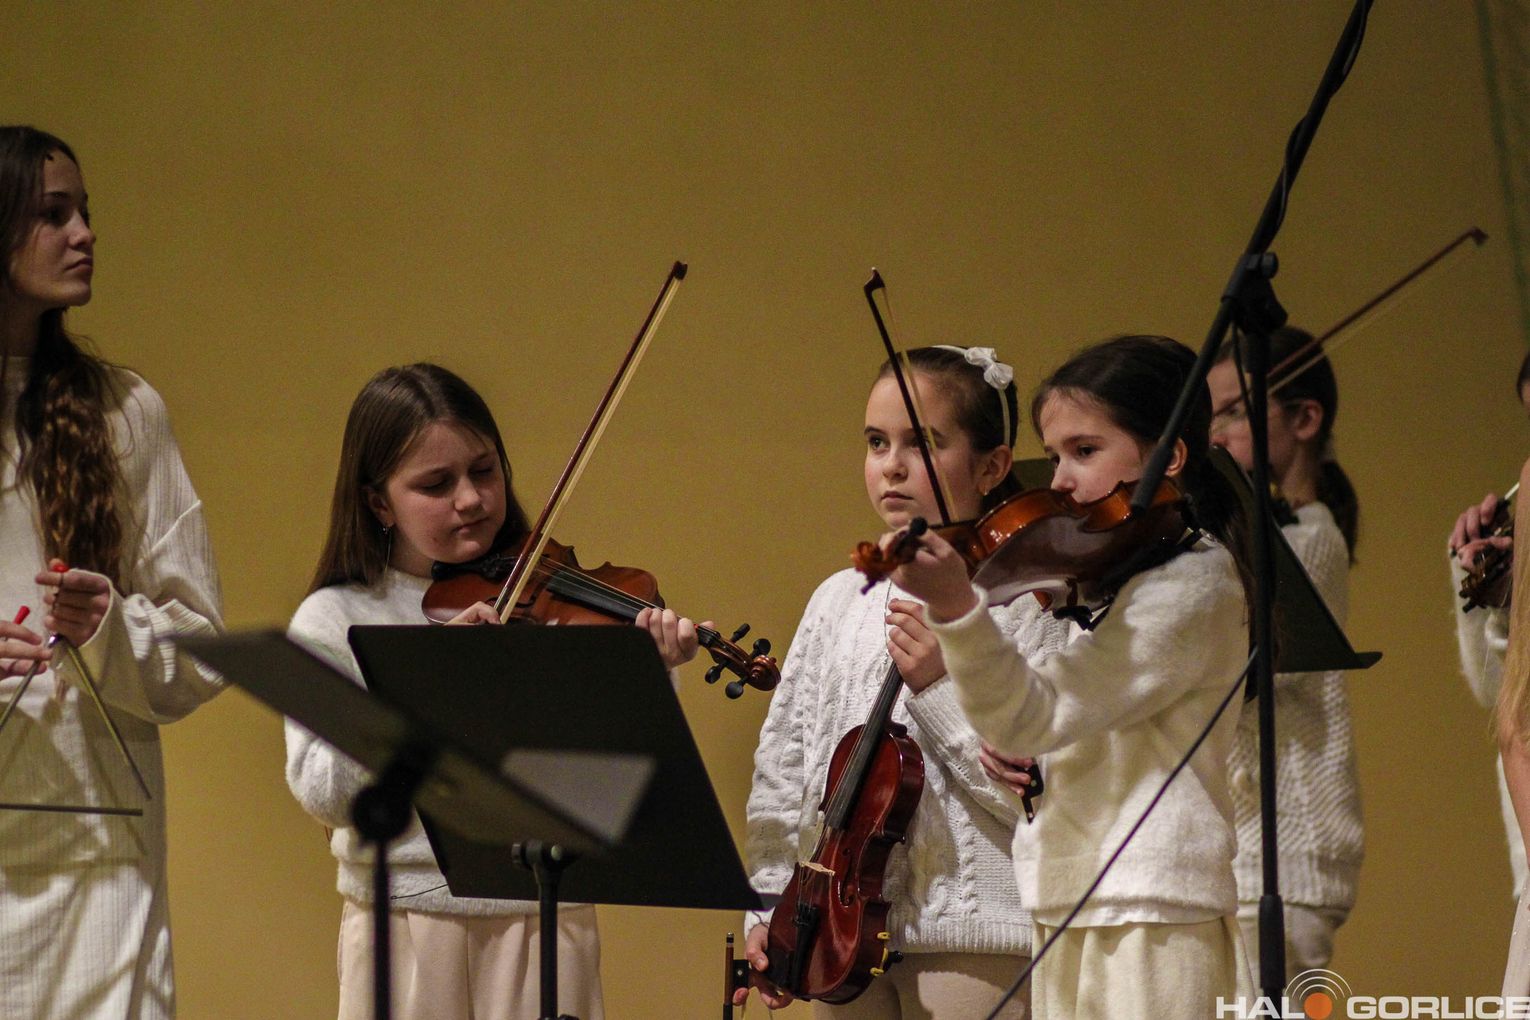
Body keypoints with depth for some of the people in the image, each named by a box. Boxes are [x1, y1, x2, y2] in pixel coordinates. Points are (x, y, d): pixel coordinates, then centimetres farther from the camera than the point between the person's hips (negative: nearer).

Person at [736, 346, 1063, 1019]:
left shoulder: (1025, 602, -5)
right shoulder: (839, 600, 12)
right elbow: (783, 772, 13)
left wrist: (940, 689, -17)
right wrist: (766, 909, 8)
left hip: (973, 942, -5)